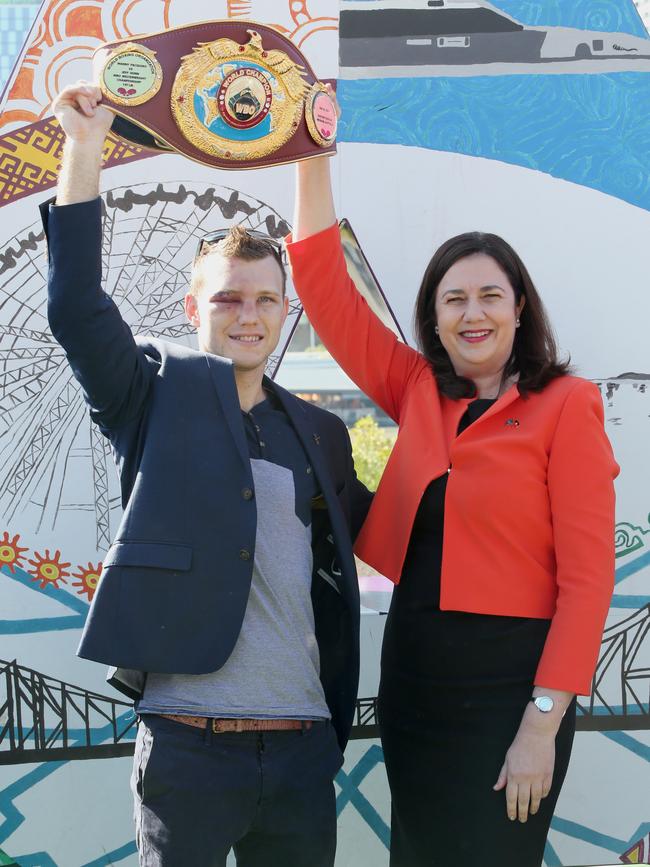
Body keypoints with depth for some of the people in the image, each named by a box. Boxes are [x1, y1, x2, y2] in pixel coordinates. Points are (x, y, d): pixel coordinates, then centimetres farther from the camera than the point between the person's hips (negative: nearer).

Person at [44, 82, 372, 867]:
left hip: (302, 744, 4)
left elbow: (362, 533, 25)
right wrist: (85, 147, -11)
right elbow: (76, 311, -9)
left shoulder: (321, 434, 16)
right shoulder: (160, 391, 4)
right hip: (187, 741, -4)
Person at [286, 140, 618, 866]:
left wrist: (544, 723, -16)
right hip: (413, 671, 5)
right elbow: (323, 287, 6)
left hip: (509, 680, -5)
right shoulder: (420, 394, 6)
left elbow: (587, 574, -12)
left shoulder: (566, 404, -8)